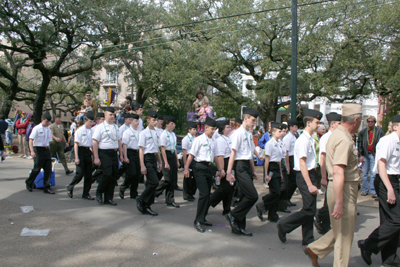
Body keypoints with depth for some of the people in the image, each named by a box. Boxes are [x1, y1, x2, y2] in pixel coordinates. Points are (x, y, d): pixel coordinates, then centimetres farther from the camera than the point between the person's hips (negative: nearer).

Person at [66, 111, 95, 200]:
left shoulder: (92, 131, 6)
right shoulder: (80, 130, -6)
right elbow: (76, 144, -8)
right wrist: (76, 157, -13)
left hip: (89, 152, 5)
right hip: (81, 152, -5)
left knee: (88, 174, 5)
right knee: (80, 173, -8)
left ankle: (86, 193, 16)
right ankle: (70, 187, 18)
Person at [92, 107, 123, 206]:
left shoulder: (115, 127, 15)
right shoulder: (100, 127, -3)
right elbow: (95, 142, -8)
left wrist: (121, 155, 16)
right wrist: (96, 158, -13)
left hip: (114, 153, 6)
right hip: (104, 153, -6)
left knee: (113, 175, 5)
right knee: (107, 174, -15)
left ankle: (109, 198, 16)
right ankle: (99, 193, 11)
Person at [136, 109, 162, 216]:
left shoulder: (156, 133, 14)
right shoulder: (144, 133, -7)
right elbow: (141, 149, -10)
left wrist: (160, 162, 21)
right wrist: (142, 165, -15)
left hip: (154, 159, 7)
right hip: (147, 158, -7)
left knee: (151, 183, 8)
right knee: (154, 182, -14)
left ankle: (147, 207, 16)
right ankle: (141, 200, 5)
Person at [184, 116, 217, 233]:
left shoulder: (213, 142, 13)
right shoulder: (199, 139, -6)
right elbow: (191, 155, -6)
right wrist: (186, 168, -9)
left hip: (210, 168, 7)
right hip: (200, 167, -7)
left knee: (207, 194, 11)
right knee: (204, 194, -14)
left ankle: (202, 218, 24)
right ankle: (198, 221, -5)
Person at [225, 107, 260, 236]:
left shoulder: (249, 134, 14)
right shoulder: (239, 133, -11)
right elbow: (233, 153, -15)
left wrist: (253, 171, 24)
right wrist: (229, 172, -17)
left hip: (247, 166, 9)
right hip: (240, 166, -9)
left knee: (245, 197, 11)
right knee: (252, 196, -13)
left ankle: (239, 227, 20)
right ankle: (233, 215, 3)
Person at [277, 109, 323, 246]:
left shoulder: (311, 139, 12)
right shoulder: (303, 140, -16)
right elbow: (302, 164, -21)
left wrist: (312, 182, 16)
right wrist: (309, 184, -23)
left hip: (311, 174, 9)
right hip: (305, 177, -9)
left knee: (310, 210, 13)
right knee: (309, 210, -8)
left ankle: (308, 240, 22)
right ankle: (284, 225, 8)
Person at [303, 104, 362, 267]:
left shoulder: (337, 134, 12)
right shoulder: (344, 140, -21)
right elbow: (338, 173, -29)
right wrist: (339, 203, -30)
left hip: (346, 189, 10)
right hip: (344, 190, -10)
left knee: (342, 231, 20)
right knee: (344, 235, 3)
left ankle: (314, 249, 26)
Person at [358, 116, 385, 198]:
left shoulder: (379, 131, 0)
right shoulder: (363, 132, 5)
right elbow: (359, 143, 7)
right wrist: (360, 155, 1)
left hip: (374, 155, -2)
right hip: (365, 155, 2)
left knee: (373, 173, -3)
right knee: (365, 173, 7)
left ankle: (373, 191, 3)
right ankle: (365, 190, 15)